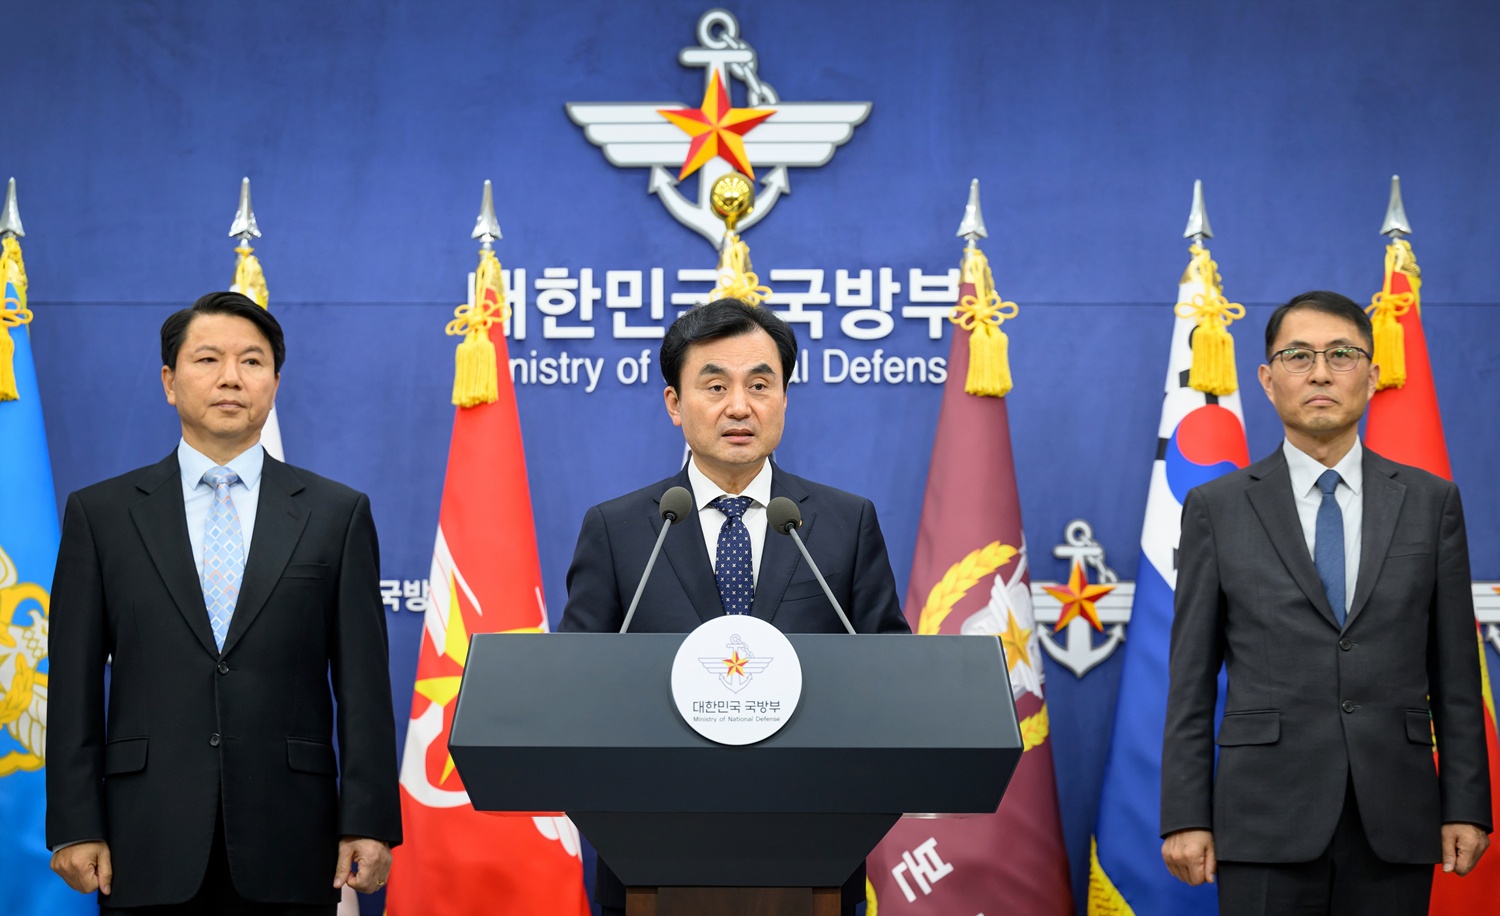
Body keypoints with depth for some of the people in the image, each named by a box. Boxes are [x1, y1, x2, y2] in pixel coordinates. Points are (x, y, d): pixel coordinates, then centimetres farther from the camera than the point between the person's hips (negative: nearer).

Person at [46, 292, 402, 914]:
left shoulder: (337, 514, 7)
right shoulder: (100, 514, 7)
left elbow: (362, 681, 3)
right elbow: (75, 686, 5)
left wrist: (368, 823, -4)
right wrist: (75, 827, -3)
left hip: (287, 849, 0)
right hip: (150, 848, 0)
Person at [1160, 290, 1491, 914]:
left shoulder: (1430, 501, 8)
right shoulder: (1216, 509, 4)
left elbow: (1454, 671, 8)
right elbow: (1191, 680, 3)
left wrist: (1466, 807, 3)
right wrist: (1185, 817, -3)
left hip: (1394, 821, 1)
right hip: (1267, 818, -1)